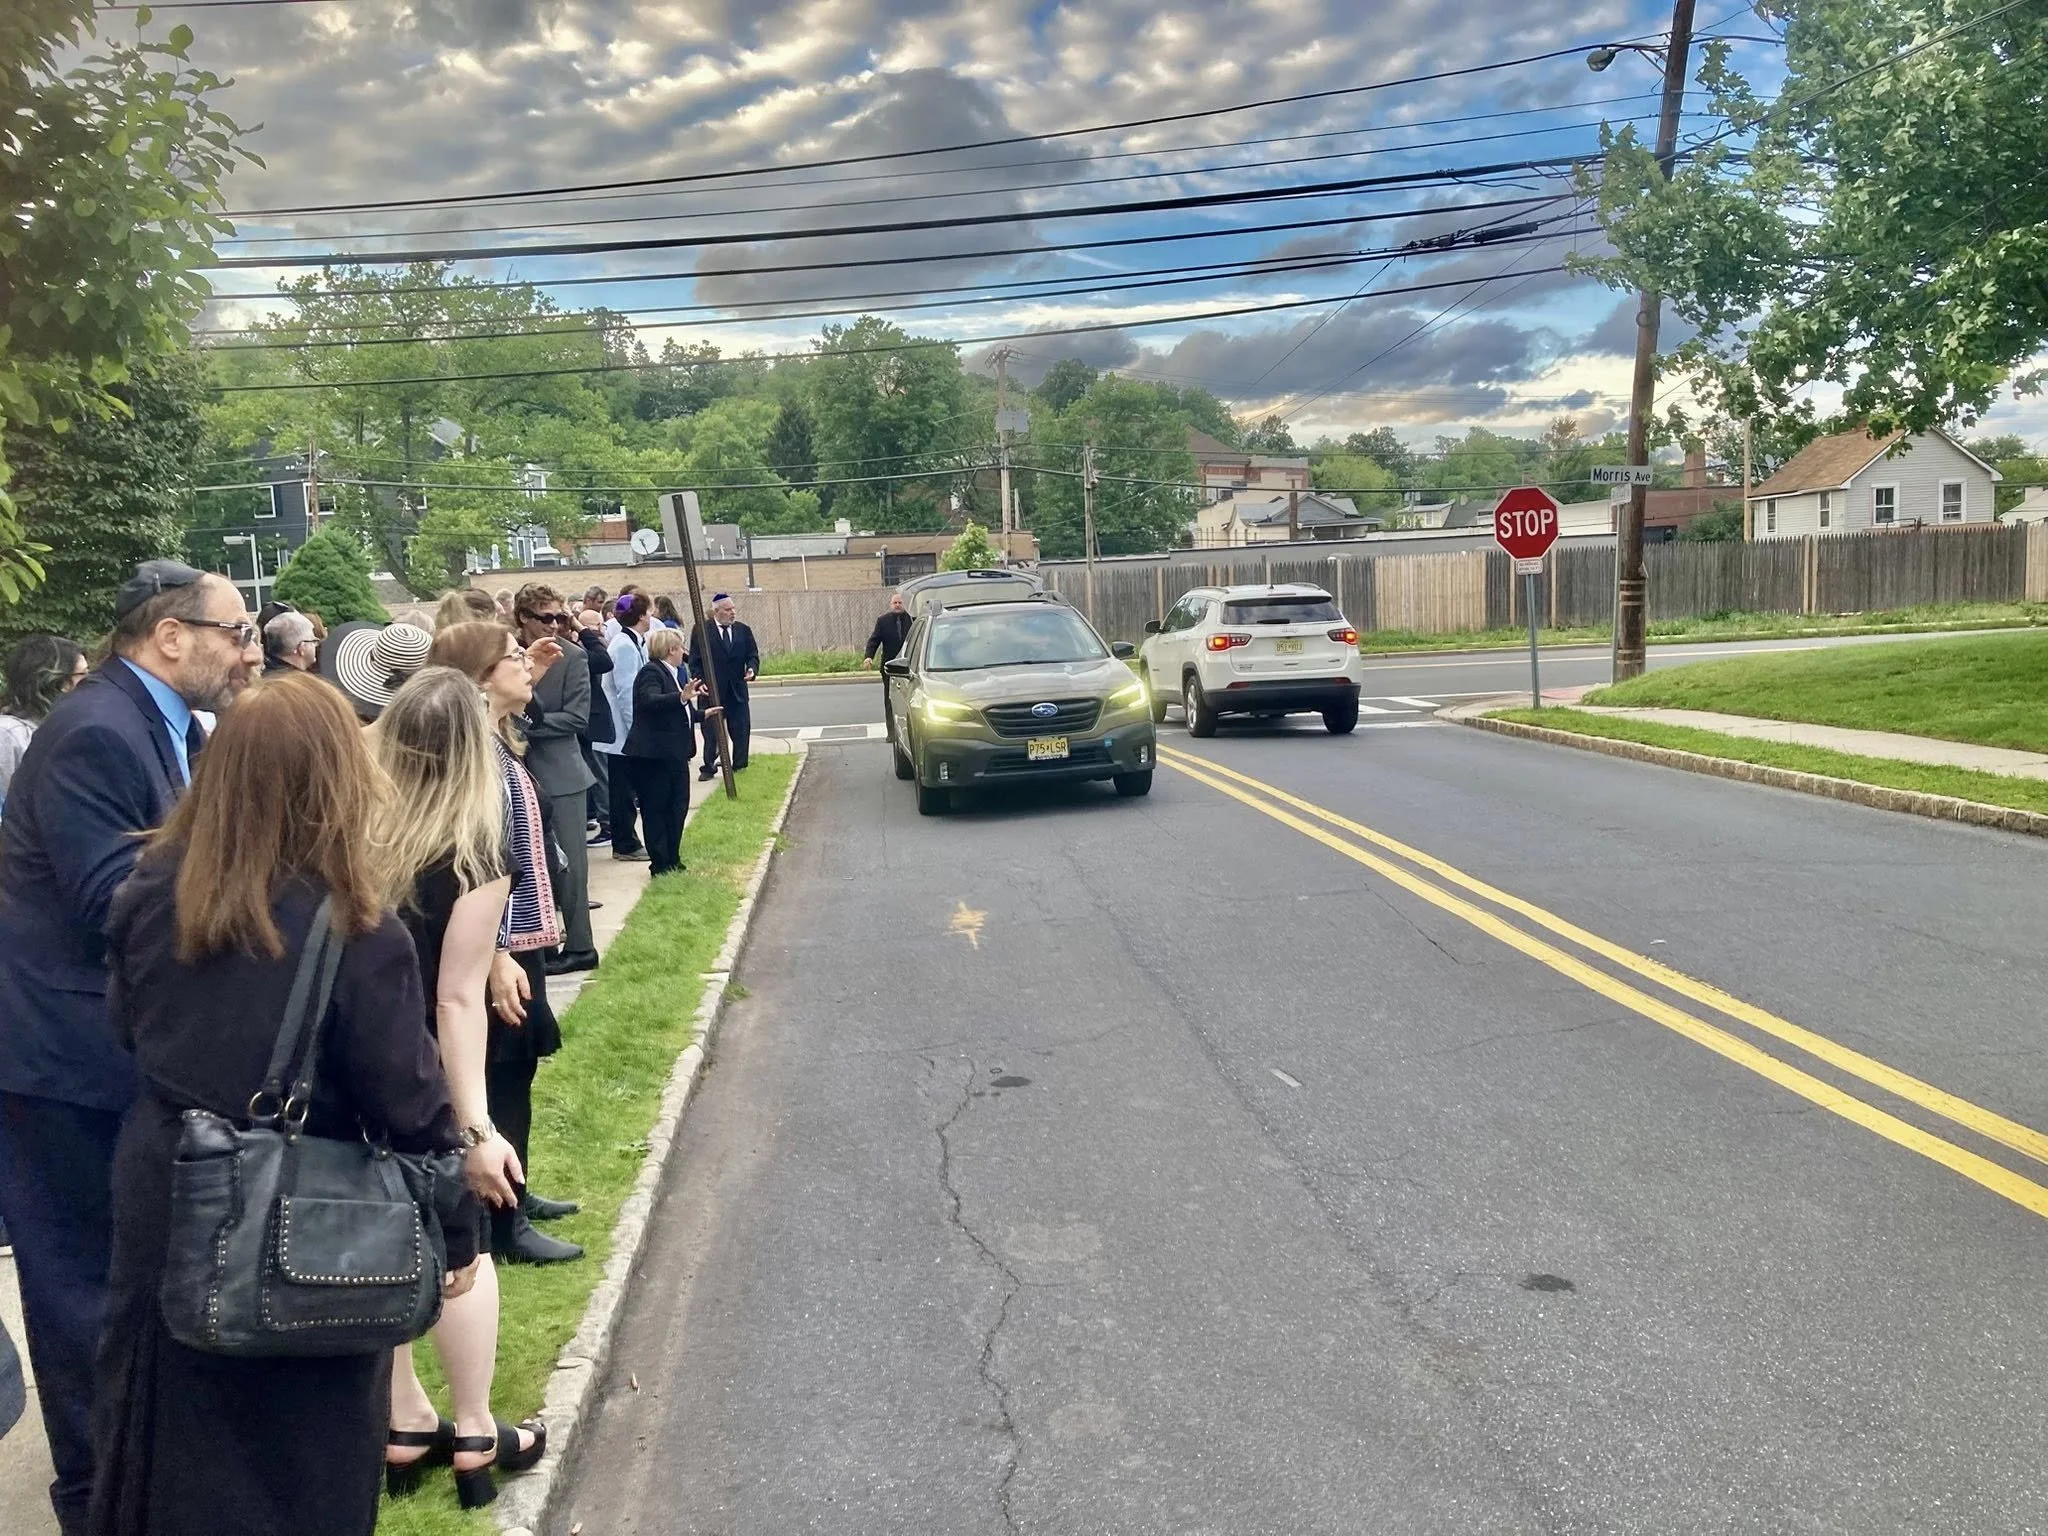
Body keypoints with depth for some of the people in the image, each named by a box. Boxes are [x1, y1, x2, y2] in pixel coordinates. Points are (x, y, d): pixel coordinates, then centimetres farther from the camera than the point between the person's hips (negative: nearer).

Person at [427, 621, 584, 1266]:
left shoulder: (497, 741, 7)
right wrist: (496, 957, -26)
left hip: (520, 935, 10)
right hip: (498, 946, -10)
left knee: (516, 1070, 19)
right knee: (502, 1077, 1)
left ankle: (512, 1194, 34)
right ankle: (503, 1224, 14)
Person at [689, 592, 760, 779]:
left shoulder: (743, 630, 8)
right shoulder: (702, 630, -2)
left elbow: (753, 655, 9)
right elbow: (695, 661, -2)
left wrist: (751, 669, -12)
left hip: (737, 690, 3)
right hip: (711, 690, -3)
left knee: (741, 730, 5)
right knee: (711, 732, 4)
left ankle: (739, 766, 17)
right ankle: (708, 767, 15)